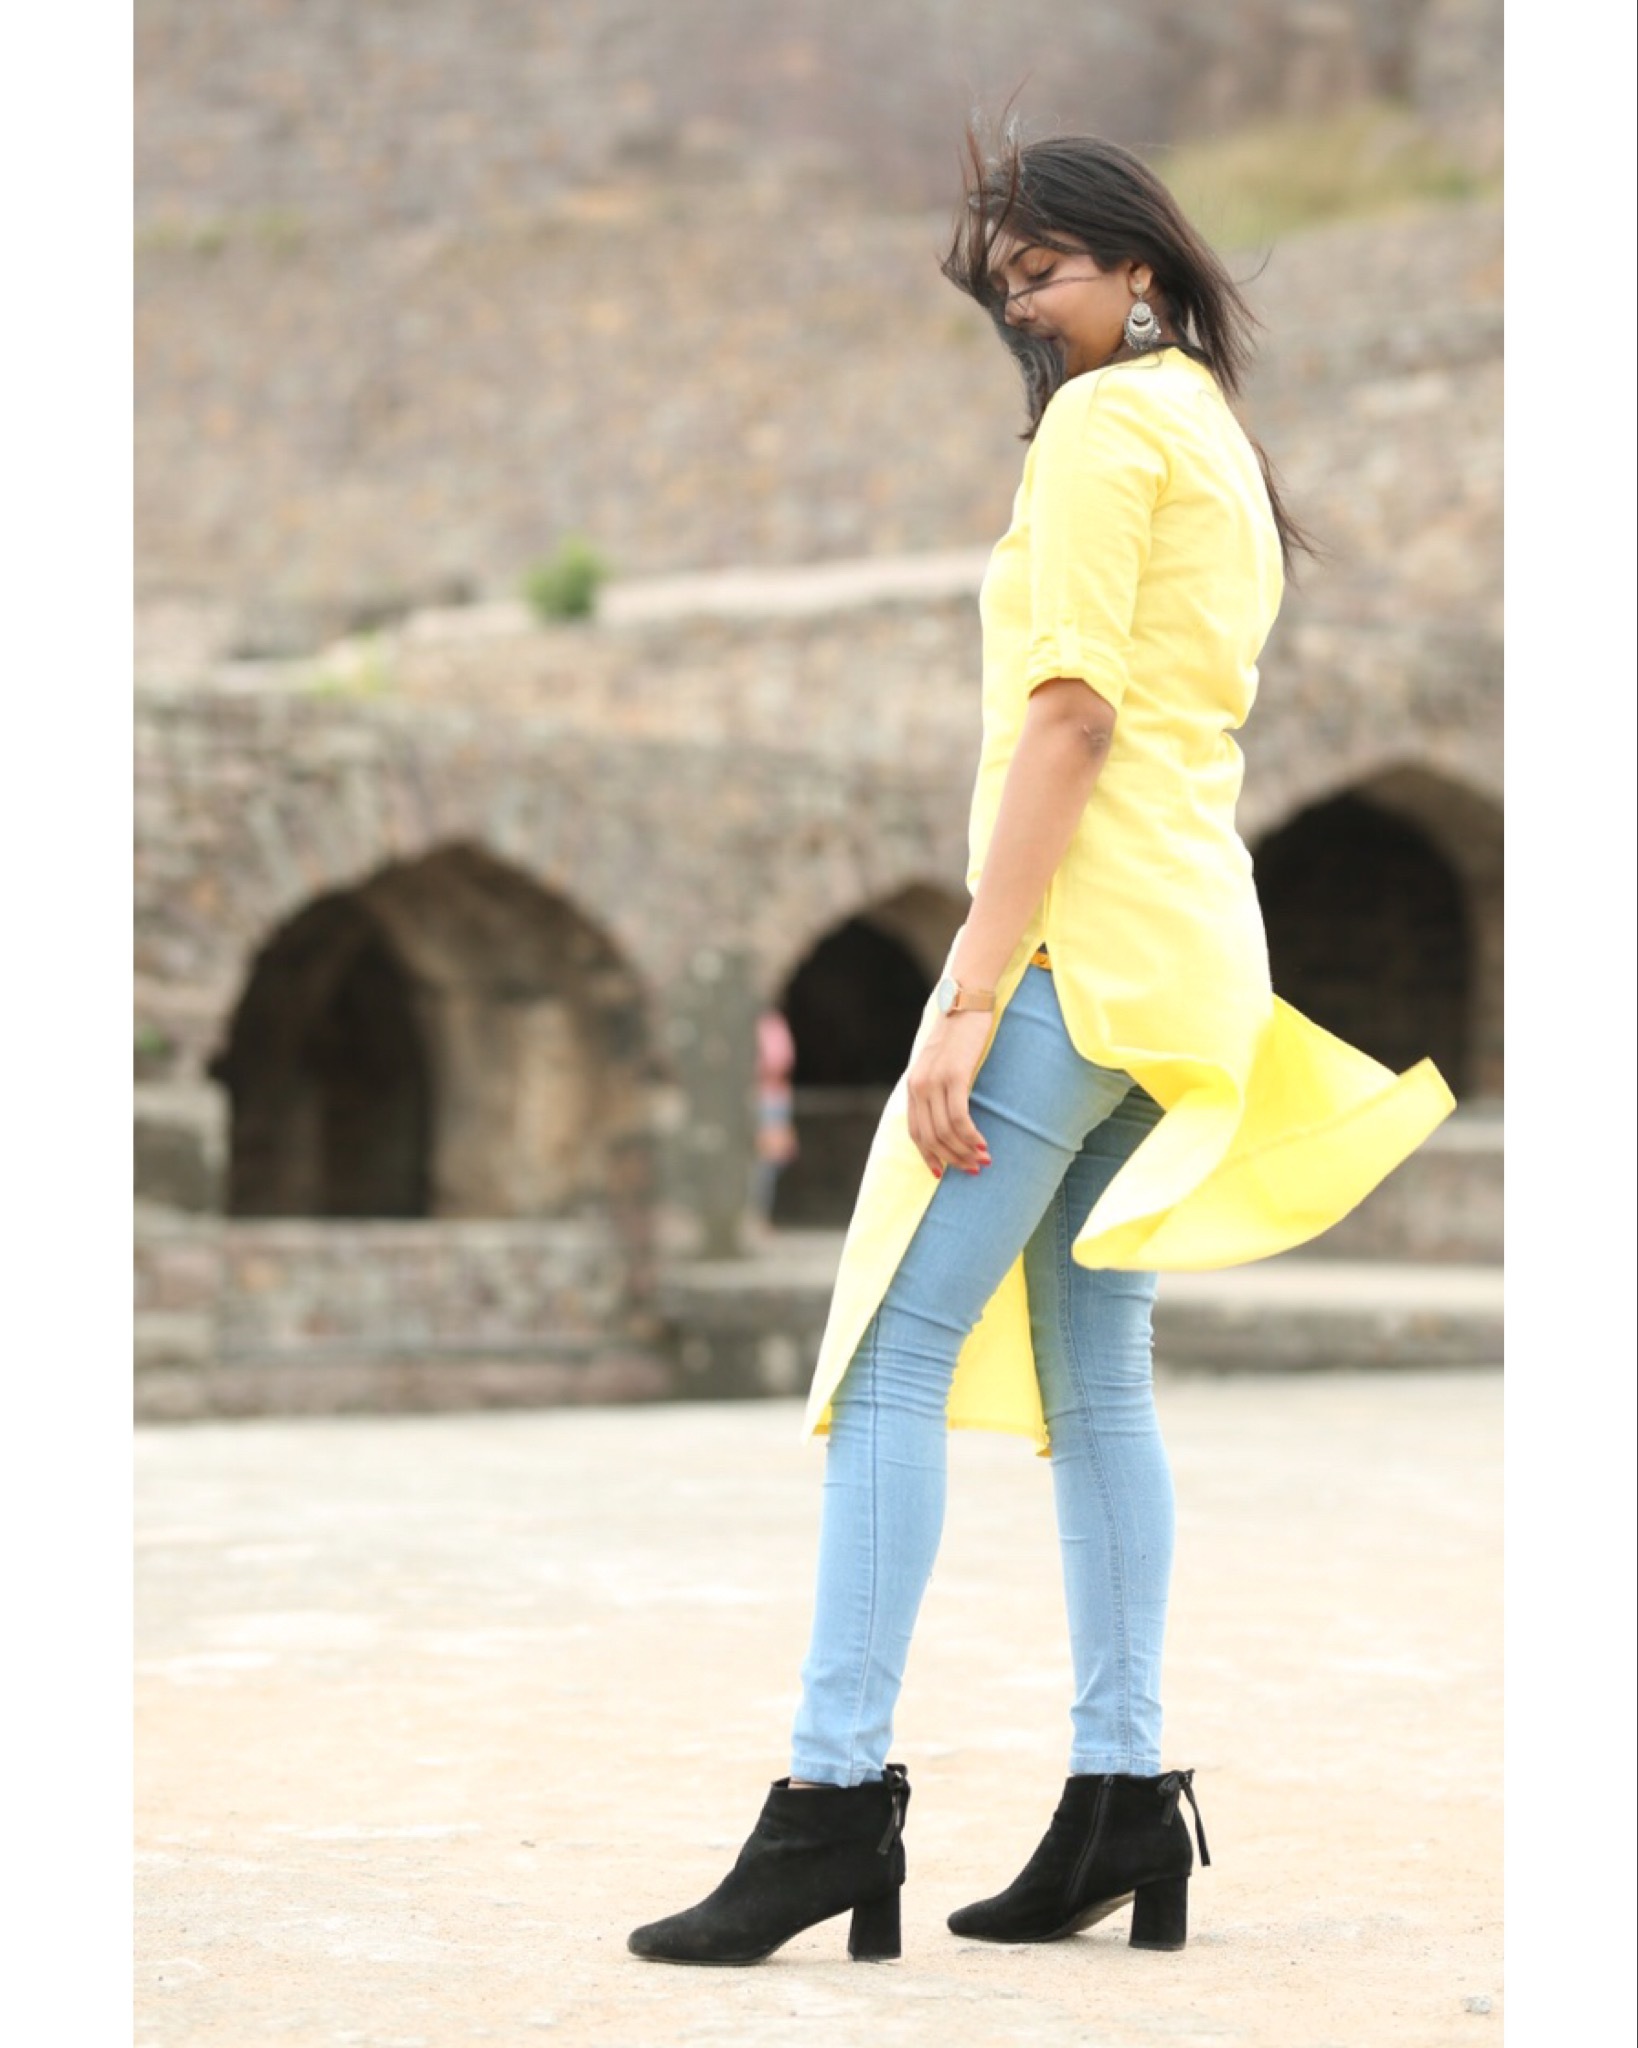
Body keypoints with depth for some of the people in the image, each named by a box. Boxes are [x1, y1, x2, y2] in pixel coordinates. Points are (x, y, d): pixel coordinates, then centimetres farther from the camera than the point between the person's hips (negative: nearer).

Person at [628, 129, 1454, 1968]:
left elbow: (1070, 715, -15)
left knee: (893, 1351, -13)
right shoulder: (1223, 443, 22)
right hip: (1191, 944, 10)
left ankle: (838, 1795, -17)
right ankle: (1123, 1798, 8)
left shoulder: (1103, 422, -6)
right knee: (1092, 1374, 9)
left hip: (1086, 927, -10)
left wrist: (969, 997, -19)